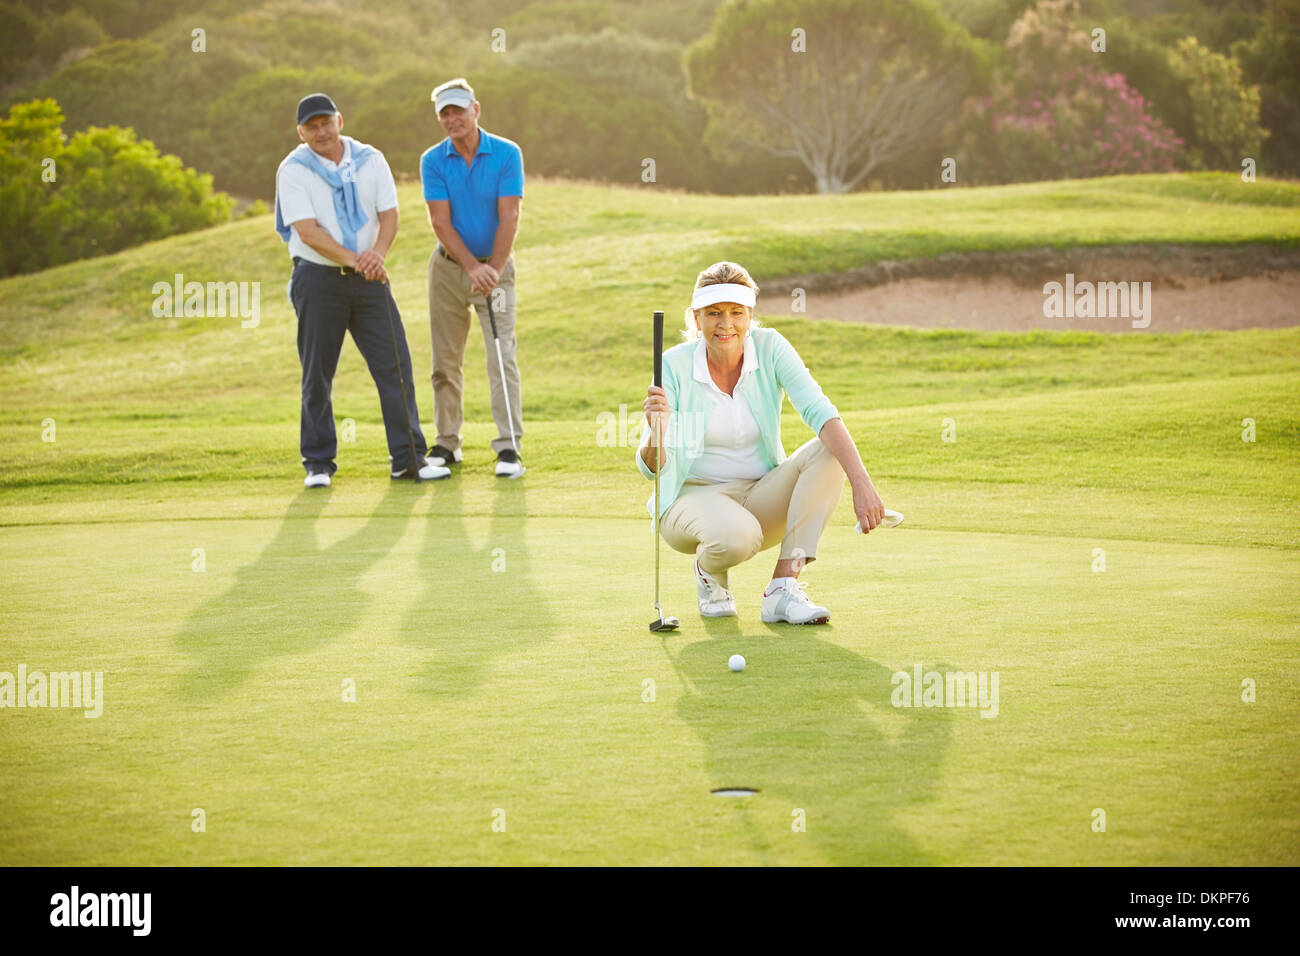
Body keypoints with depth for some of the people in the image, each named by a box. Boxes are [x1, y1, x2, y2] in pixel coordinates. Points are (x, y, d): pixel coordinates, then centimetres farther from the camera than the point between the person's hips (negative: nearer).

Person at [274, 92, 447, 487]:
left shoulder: (370, 160, 7)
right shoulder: (293, 170, -5)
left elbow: (389, 215, 1)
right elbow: (308, 232, -15)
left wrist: (377, 253, -20)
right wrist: (354, 260, -26)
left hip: (369, 278, 3)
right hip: (319, 280, -3)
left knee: (395, 365, -2)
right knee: (317, 375, 1)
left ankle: (408, 458, 3)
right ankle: (318, 463, 10)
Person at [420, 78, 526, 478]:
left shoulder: (507, 154, -8)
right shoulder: (433, 161, -5)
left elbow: (509, 218, -13)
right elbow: (440, 221, -10)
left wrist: (492, 270, -21)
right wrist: (473, 267, -20)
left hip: (495, 266, -2)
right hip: (449, 267, 2)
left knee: (502, 356, -9)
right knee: (446, 360, 5)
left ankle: (509, 447, -10)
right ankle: (447, 443, 15)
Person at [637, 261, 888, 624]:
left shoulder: (769, 347, -10)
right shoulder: (676, 365, -14)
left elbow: (819, 411, -24)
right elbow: (652, 468, -15)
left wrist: (861, 483, -39)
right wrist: (656, 434, -40)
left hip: (761, 497, 3)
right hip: (694, 496, -3)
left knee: (826, 451, -25)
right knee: (737, 536, -38)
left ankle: (782, 589, -23)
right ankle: (708, 571, 1)